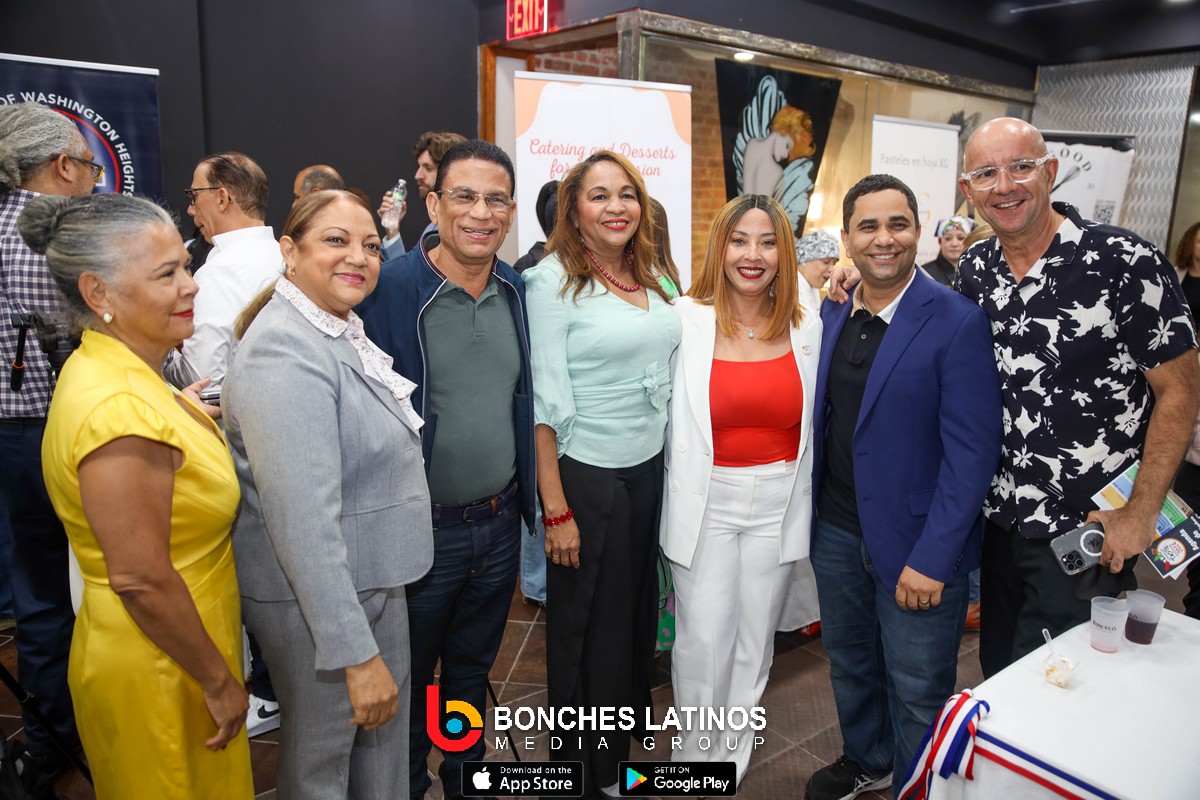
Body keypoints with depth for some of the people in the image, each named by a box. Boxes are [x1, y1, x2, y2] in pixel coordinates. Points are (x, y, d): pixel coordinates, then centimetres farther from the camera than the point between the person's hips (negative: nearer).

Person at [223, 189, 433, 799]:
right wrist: (357, 655, -26)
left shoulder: (342, 331, 6)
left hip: (373, 582, 9)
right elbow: (304, 521, -29)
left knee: (384, 735, 22)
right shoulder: (285, 351, -24)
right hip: (316, 599, -8)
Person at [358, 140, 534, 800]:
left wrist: (527, 500, 10)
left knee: (473, 670, 24)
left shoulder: (516, 291, 2)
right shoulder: (392, 289, -15)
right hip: (423, 527, -5)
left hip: (500, 522, 5)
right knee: (409, 682, 17)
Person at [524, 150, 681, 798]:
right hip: (587, 476, -6)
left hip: (652, 469, 7)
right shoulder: (553, 281, -11)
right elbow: (545, 403, -15)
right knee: (586, 627, 8)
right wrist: (556, 511, -16)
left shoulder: (650, 279, 8)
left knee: (639, 613, 17)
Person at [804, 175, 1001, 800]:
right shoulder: (833, 314, 4)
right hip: (838, 531, 6)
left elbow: (972, 451, -16)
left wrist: (932, 559, -19)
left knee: (916, 694, 10)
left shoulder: (957, 322, -15)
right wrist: (812, 512, 6)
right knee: (849, 663, 23)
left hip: (916, 545, -6)